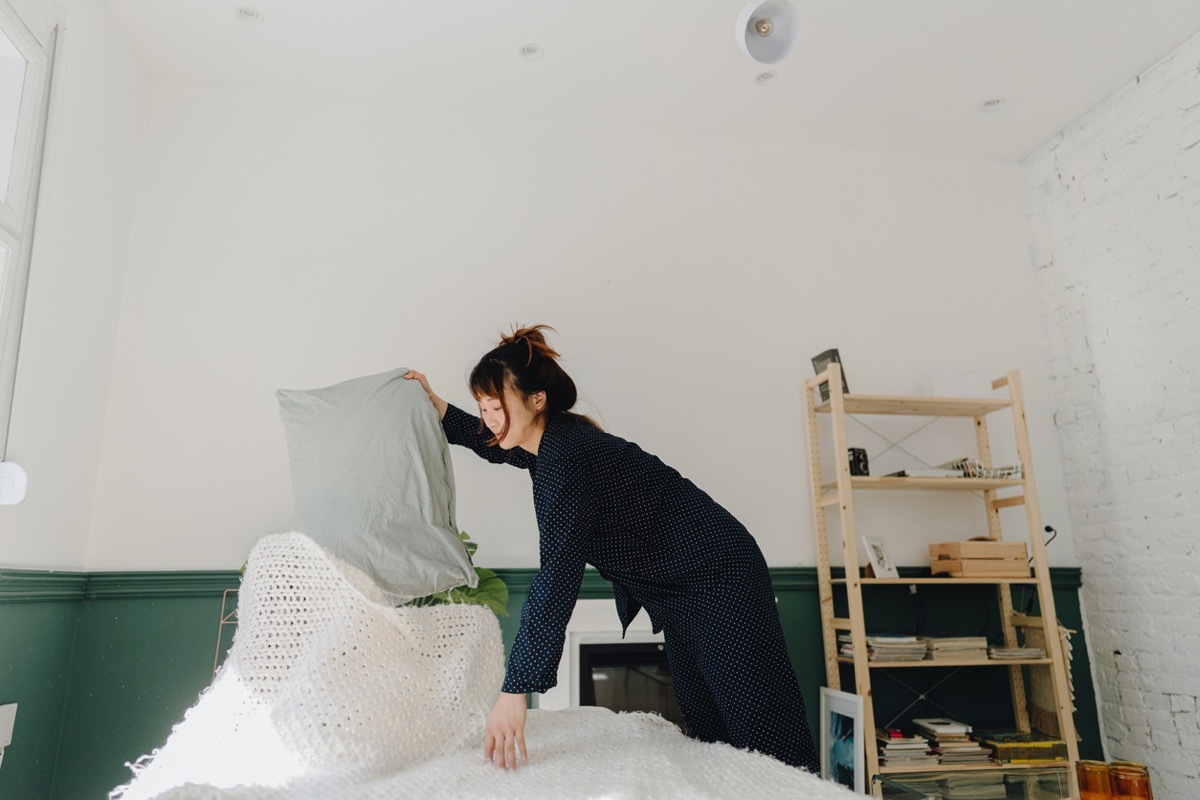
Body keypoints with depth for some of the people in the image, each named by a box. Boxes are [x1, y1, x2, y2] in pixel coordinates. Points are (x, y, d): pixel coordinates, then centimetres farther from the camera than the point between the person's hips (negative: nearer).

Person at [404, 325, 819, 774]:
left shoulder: (565, 456, -27)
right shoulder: (552, 440, 2)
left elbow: (557, 577, -33)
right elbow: (497, 446, 26)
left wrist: (514, 692, -33)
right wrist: (437, 408, 14)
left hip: (719, 577, -10)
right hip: (678, 595, 10)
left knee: (761, 734, -4)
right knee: (706, 729, 13)